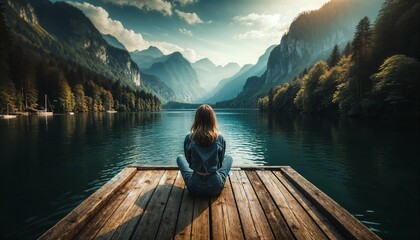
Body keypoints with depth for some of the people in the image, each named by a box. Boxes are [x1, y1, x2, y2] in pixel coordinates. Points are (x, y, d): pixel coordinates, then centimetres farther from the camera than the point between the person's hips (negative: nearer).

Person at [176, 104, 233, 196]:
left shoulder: (189, 139, -12)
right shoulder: (220, 139, -11)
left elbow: (189, 162, 3)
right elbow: (220, 163, 2)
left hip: (194, 188, 0)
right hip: (216, 188, 1)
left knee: (180, 158, 26)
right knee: (229, 158, 27)